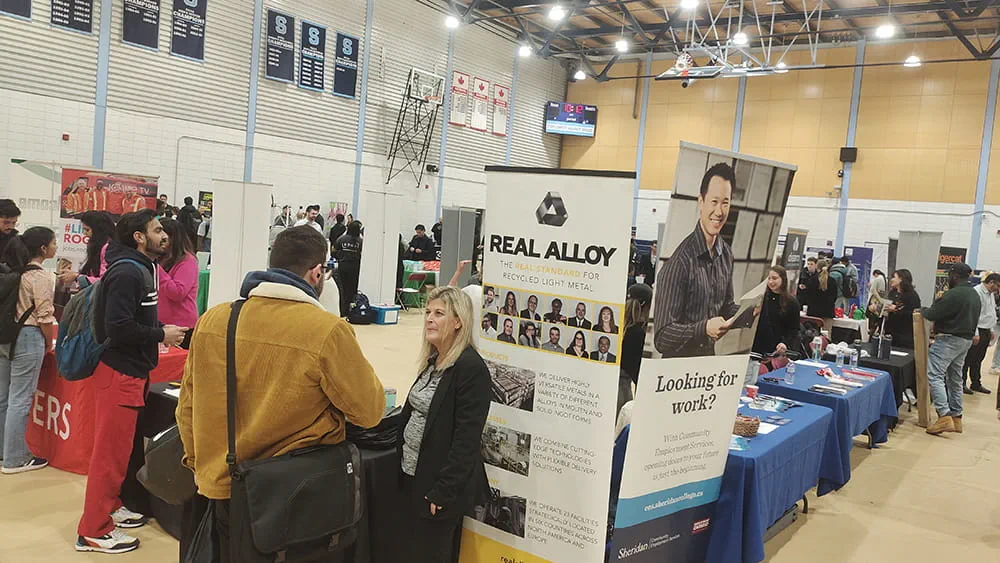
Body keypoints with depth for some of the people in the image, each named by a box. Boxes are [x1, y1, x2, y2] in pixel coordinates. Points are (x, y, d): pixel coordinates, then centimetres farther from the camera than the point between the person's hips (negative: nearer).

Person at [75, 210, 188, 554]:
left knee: (119, 447, 19)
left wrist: (161, 329, 6)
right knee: (111, 451, -3)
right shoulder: (127, 272, -18)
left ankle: (110, 507, 32)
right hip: (119, 372, -10)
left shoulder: (140, 269, 13)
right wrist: (161, 336, -16)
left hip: (131, 371, 10)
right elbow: (118, 327, -25)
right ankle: (94, 531, 6)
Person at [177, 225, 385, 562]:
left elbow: (188, 406, 5)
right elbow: (370, 411, -11)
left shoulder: (212, 320, -5)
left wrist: (199, 464, 19)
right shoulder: (327, 331, -20)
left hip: (222, 486, 4)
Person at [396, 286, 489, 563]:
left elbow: (467, 439, -21)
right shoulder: (432, 361, 7)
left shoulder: (471, 368, -20)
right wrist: (400, 458, 11)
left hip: (440, 483, -8)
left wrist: (443, 491, -20)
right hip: (412, 475, 8)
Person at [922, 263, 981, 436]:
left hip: (948, 339, -10)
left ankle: (944, 417, -21)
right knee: (955, 378, 16)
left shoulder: (953, 294, -18)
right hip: (966, 340, 10)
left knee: (935, 376, -12)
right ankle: (956, 417, 21)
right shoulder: (975, 294, 14)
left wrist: (923, 310, 4)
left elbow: (933, 314, -16)